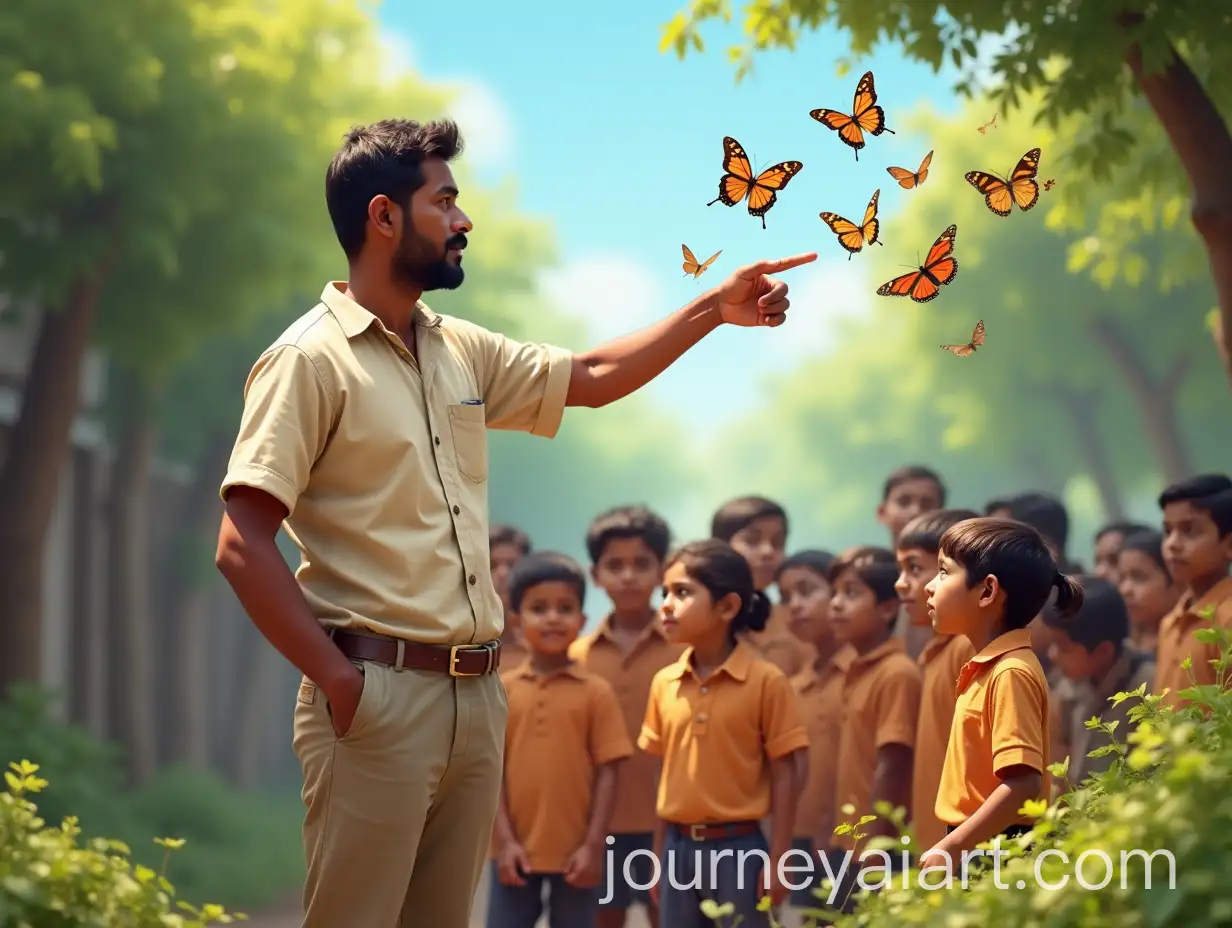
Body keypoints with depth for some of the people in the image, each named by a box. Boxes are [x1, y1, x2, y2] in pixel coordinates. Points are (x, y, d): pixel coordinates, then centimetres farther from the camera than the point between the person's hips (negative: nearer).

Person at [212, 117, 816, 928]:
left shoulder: (462, 351, 15)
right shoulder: (310, 361, -9)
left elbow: (591, 379, 28)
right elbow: (243, 547, -14)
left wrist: (714, 308, 23)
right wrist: (336, 678, -17)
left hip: (478, 694, 8)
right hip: (378, 693, -8)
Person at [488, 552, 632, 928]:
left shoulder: (596, 692, -2)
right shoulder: (501, 690, 2)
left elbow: (608, 772, -3)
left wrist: (594, 846, -9)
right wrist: (505, 840, -7)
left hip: (575, 853, -1)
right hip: (516, 851, 1)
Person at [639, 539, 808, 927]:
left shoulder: (765, 681, -9)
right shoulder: (664, 683, 5)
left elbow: (784, 775, -7)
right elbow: (668, 774, 11)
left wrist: (777, 860, -10)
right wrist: (659, 858, 11)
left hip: (738, 847, -5)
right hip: (679, 848, 5)